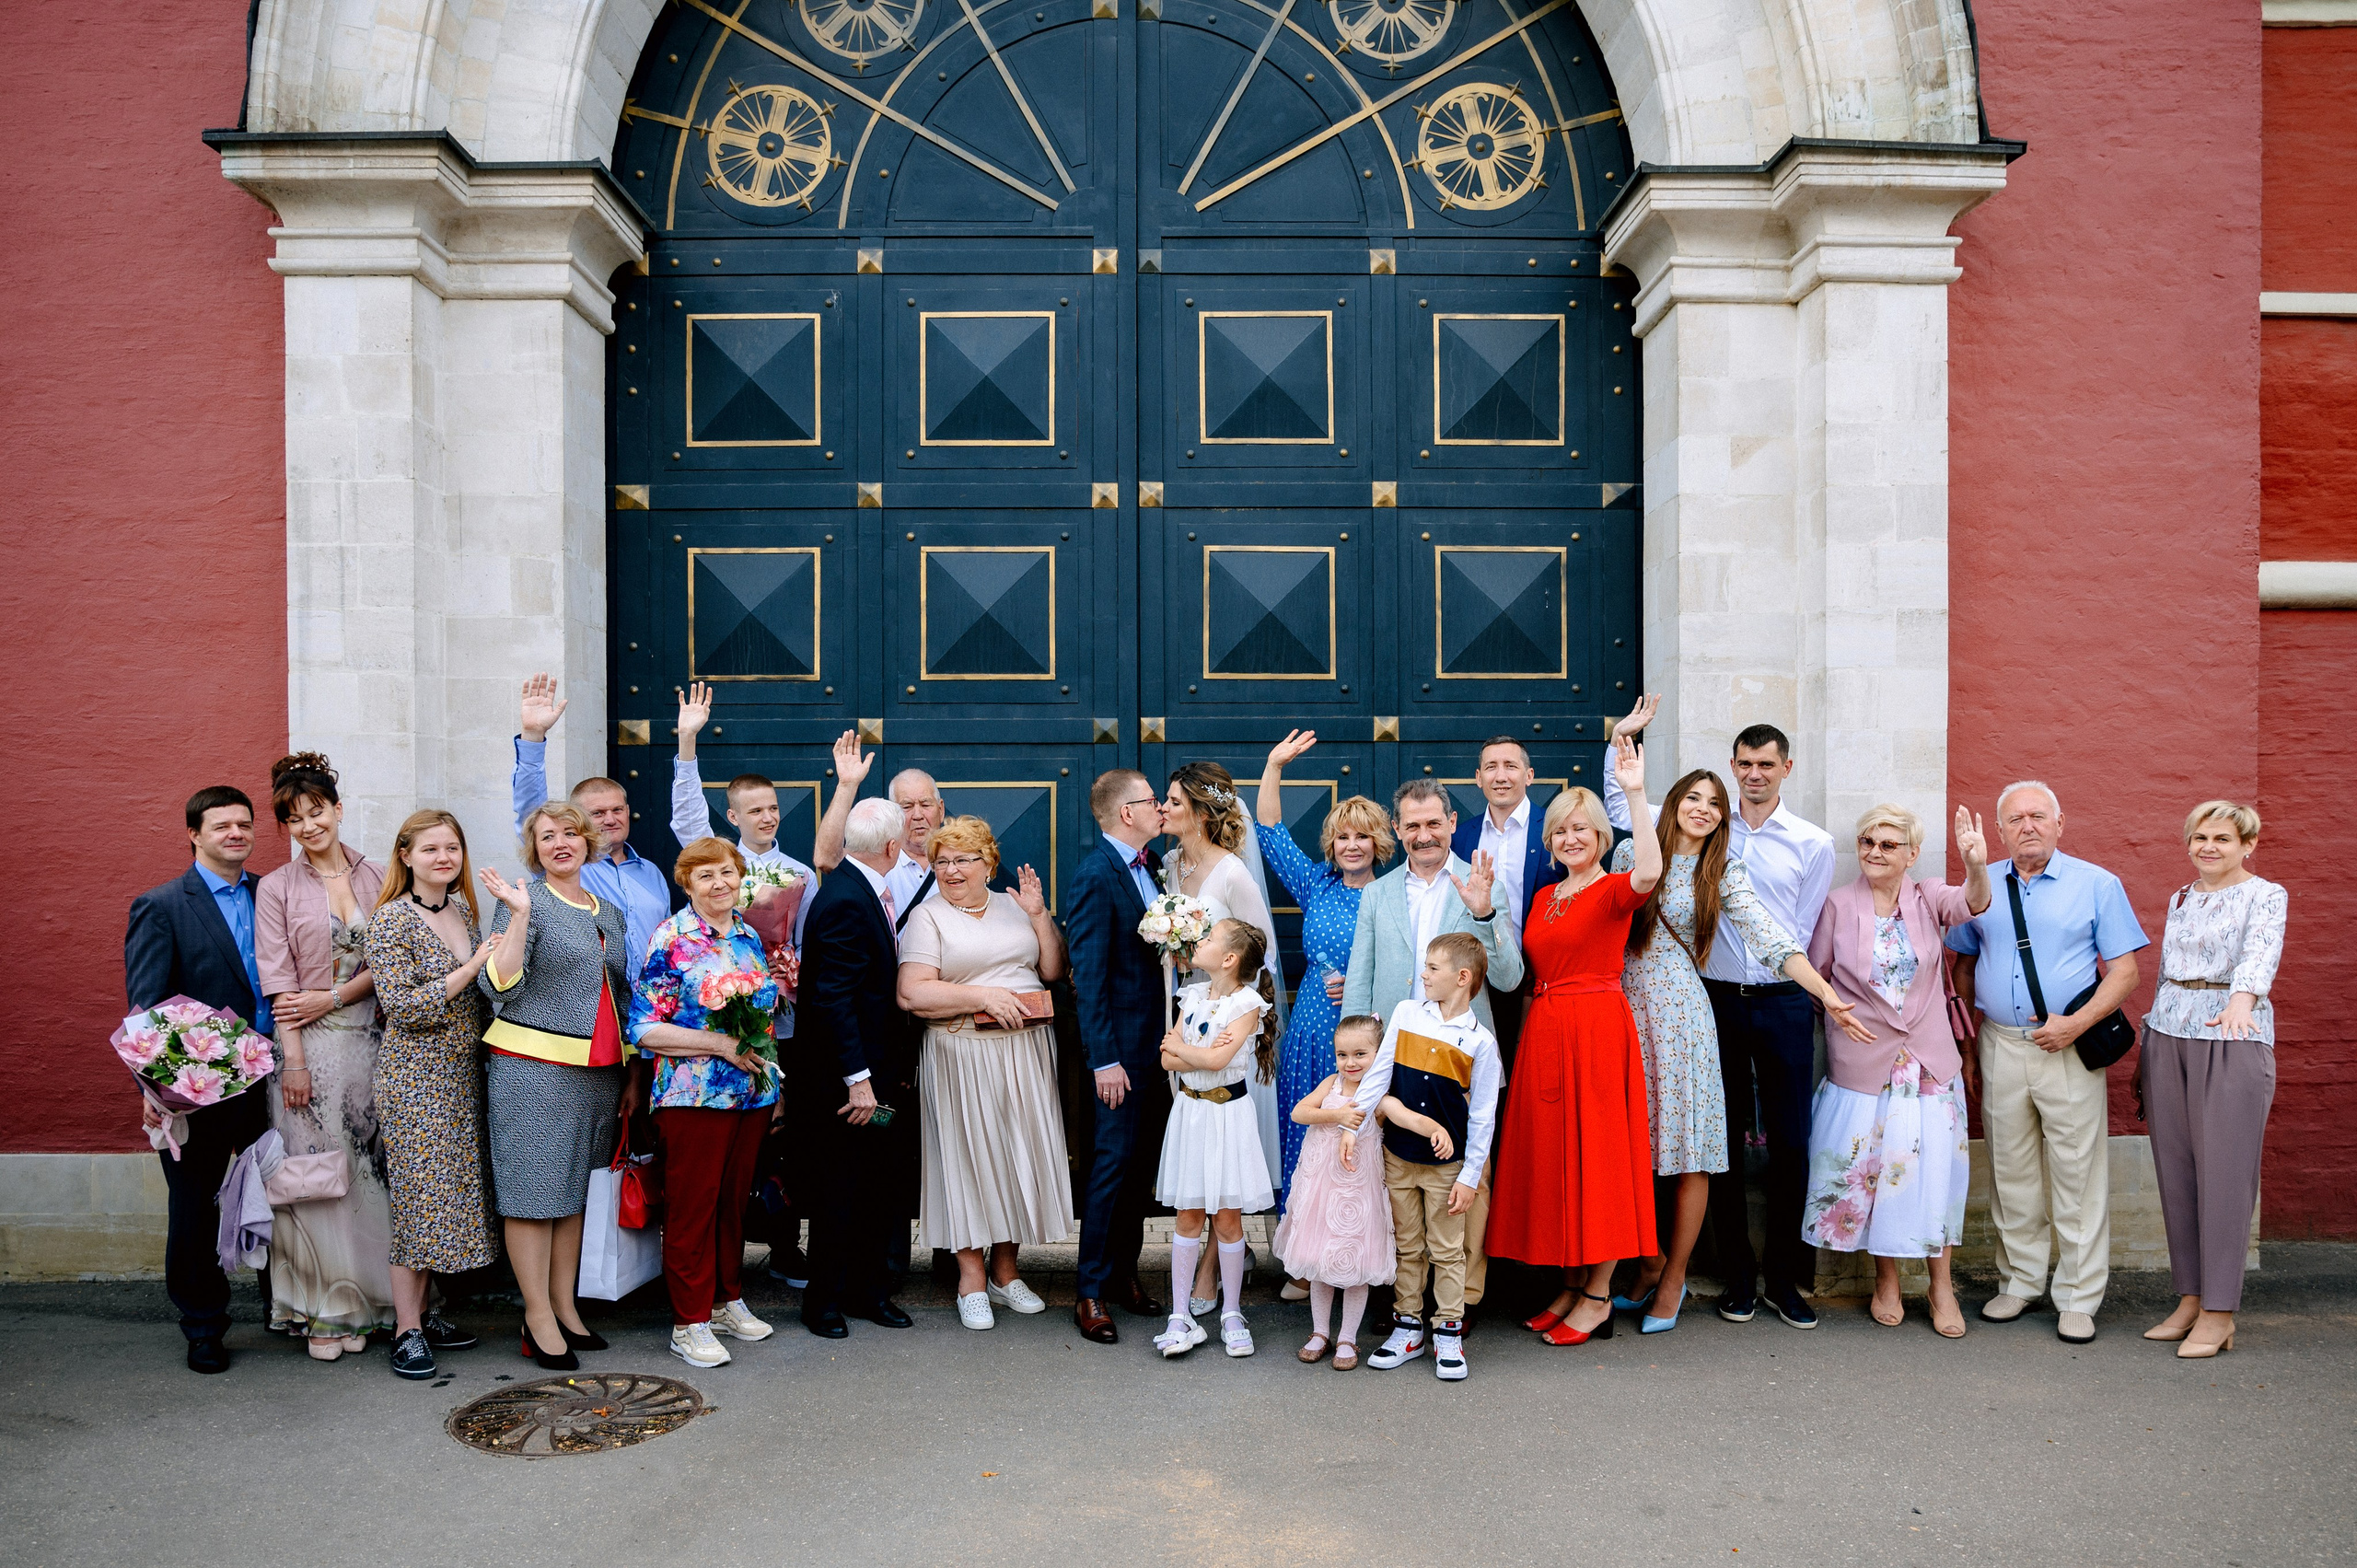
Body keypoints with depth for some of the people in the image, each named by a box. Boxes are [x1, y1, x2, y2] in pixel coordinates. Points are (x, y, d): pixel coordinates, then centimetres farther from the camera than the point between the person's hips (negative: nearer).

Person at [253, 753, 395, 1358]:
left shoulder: (376, 878, 8)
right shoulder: (276, 889, 3)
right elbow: (278, 981, -4)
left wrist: (332, 997, -10)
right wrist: (293, 1060, -11)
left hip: (368, 1040, 2)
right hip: (308, 1044, -2)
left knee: (368, 1167, 3)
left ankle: (361, 1304, 13)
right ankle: (320, 1310, 7)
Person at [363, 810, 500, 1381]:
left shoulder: (463, 910, 11)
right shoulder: (391, 920, -11)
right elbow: (401, 1006, -18)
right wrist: (472, 967, -21)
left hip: (462, 1071, 7)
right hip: (415, 1073, -7)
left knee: (448, 1189, 10)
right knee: (417, 1192, -5)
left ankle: (422, 1311, 21)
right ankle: (408, 1332, 3)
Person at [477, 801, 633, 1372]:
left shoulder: (609, 912, 15)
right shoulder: (523, 901, -5)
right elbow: (500, 986, -15)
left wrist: (628, 1072, 17)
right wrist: (519, 916, -24)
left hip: (596, 1069, 7)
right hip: (533, 1065, -6)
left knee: (574, 1188, 12)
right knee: (533, 1187, -2)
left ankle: (566, 1308, 21)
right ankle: (538, 1319, 5)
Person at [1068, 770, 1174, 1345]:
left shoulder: (1153, 864, 9)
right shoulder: (1095, 874, -15)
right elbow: (1088, 974, -17)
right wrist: (1104, 1060, -19)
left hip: (1160, 1036, 8)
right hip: (1123, 1043, -8)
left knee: (1144, 1161, 14)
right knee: (1113, 1162, -1)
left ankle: (1124, 1269, 27)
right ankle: (1091, 1291, 10)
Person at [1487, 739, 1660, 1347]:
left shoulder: (1612, 890, -5)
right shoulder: (1544, 897, 16)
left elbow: (1649, 874, -29)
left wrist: (1636, 794, -31)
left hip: (1597, 1028, -7)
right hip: (1544, 1029, 7)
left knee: (1596, 1154, -2)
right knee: (1552, 1157, 9)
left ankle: (1598, 1297, 8)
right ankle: (1571, 1285, 20)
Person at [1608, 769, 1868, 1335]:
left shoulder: (1724, 876, 3)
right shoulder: (1632, 853, 8)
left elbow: (1773, 941, -7)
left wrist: (1827, 994, -20)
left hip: (1681, 1011, -1)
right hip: (1626, 1005, 2)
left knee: (1688, 1148, -2)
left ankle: (1673, 1280, 13)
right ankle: (1650, 1263, 22)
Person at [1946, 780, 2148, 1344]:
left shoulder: (2097, 885, 2)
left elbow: (2124, 970, -3)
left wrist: (2076, 1023, -16)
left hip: (2069, 1050, -3)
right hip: (2000, 1048, 3)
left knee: (2077, 1176, -1)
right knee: (2010, 1174, 9)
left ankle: (2078, 1299, 8)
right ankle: (2018, 1282, 21)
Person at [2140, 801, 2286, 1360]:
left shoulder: (2266, 896, -3)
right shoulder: (2181, 897, 16)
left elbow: (2262, 952, -23)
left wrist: (2241, 999, -43)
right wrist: (2150, 1040, 15)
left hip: (2232, 1037, -6)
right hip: (2169, 1035, 6)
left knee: (2224, 1173, -4)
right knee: (2174, 1170, 7)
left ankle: (2218, 1312, 4)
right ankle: (2190, 1297, 17)